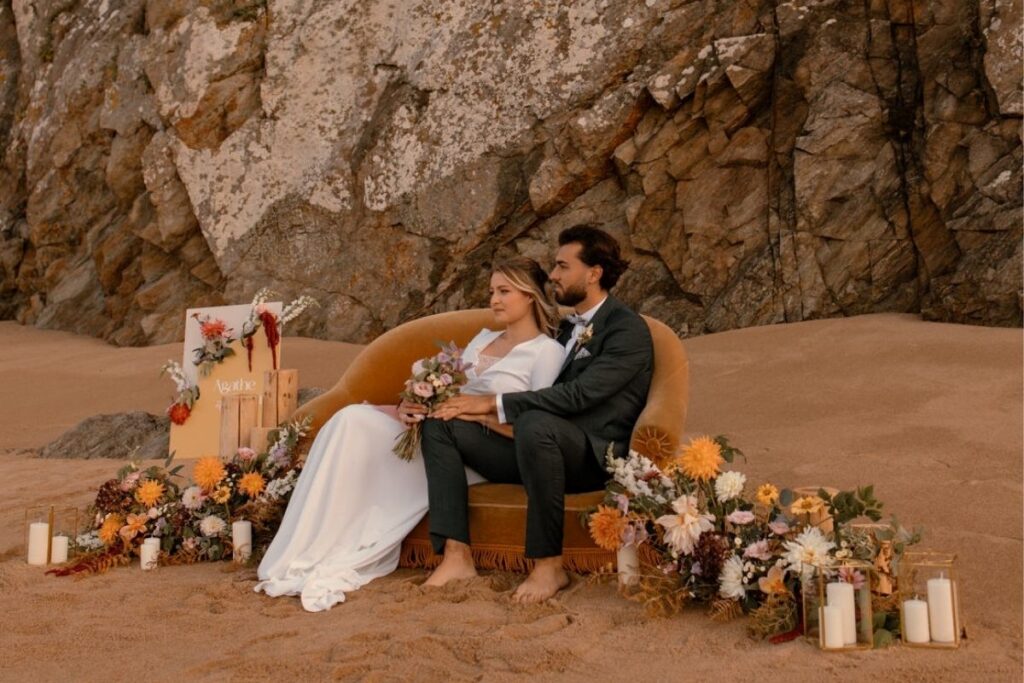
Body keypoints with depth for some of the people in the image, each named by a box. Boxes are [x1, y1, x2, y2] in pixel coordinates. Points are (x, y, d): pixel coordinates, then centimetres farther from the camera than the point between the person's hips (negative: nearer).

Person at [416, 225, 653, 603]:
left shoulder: (628, 329, -7)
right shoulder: (571, 327, 21)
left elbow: (578, 394, -20)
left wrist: (494, 403, -20)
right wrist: (485, 411, 0)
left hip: (596, 458, -8)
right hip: (543, 447, 8)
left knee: (535, 422, -41)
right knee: (440, 423, -6)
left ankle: (549, 565, -26)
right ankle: (456, 555, -16)